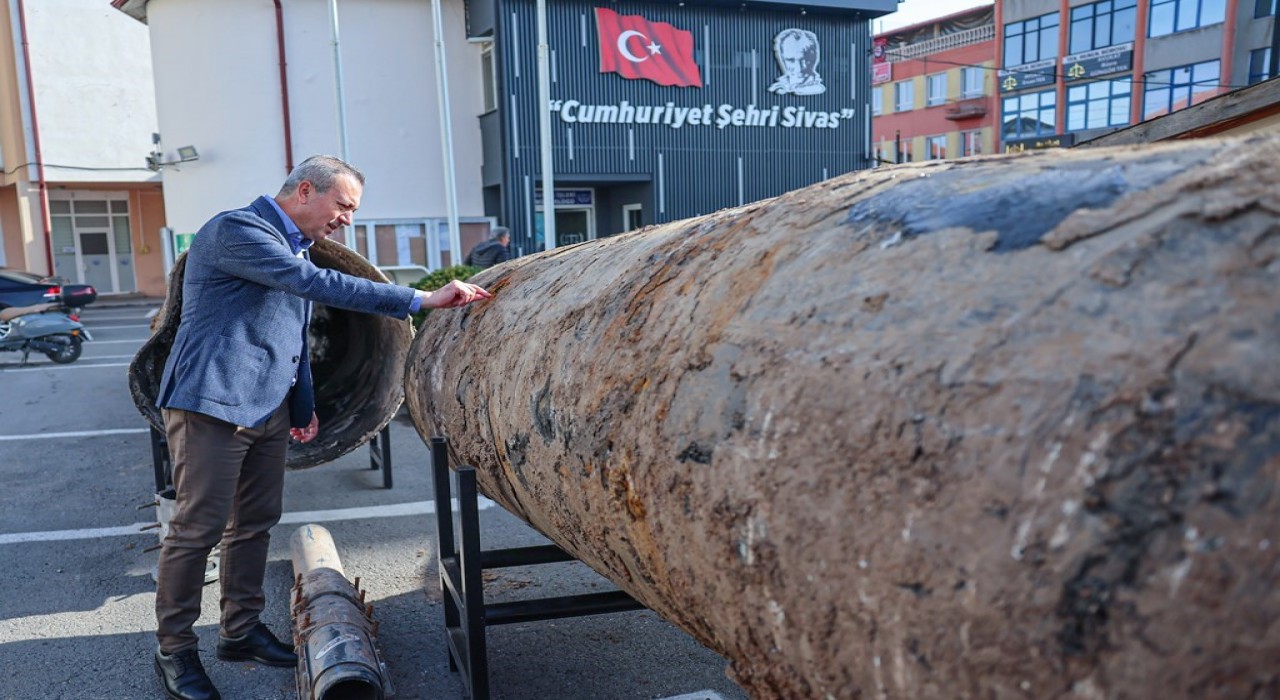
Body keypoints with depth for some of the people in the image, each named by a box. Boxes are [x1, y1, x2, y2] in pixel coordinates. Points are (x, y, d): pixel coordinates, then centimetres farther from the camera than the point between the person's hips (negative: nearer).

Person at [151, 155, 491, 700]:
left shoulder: (295, 247, 18)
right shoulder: (236, 231, -13)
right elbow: (318, 285, -25)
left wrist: (303, 406, 21)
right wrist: (420, 299, -28)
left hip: (269, 411, 9)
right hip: (213, 406, -9)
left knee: (255, 525, 12)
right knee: (197, 528, -2)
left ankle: (241, 631, 25)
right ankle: (174, 650, 12)